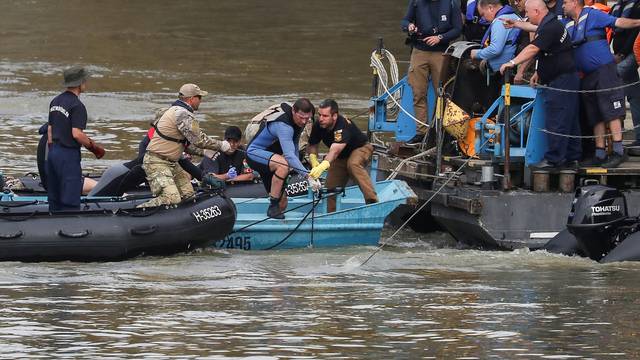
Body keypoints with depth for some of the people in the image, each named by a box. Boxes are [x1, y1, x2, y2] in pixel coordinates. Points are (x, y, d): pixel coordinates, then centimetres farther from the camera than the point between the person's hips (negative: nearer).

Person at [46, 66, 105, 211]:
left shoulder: (55, 101, 11)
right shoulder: (77, 105, -15)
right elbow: (76, 134, -21)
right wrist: (93, 146, -7)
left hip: (53, 152, 9)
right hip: (68, 155, -9)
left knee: (54, 200, 14)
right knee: (70, 202, -5)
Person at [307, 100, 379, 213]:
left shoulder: (343, 126, -39)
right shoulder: (318, 126, -18)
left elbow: (336, 149, -53)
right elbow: (312, 145, -2)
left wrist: (323, 165, -69)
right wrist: (313, 157, -25)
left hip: (361, 148, -7)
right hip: (341, 157, 7)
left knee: (353, 164, -38)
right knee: (331, 187, -2)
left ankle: (372, 200, -41)